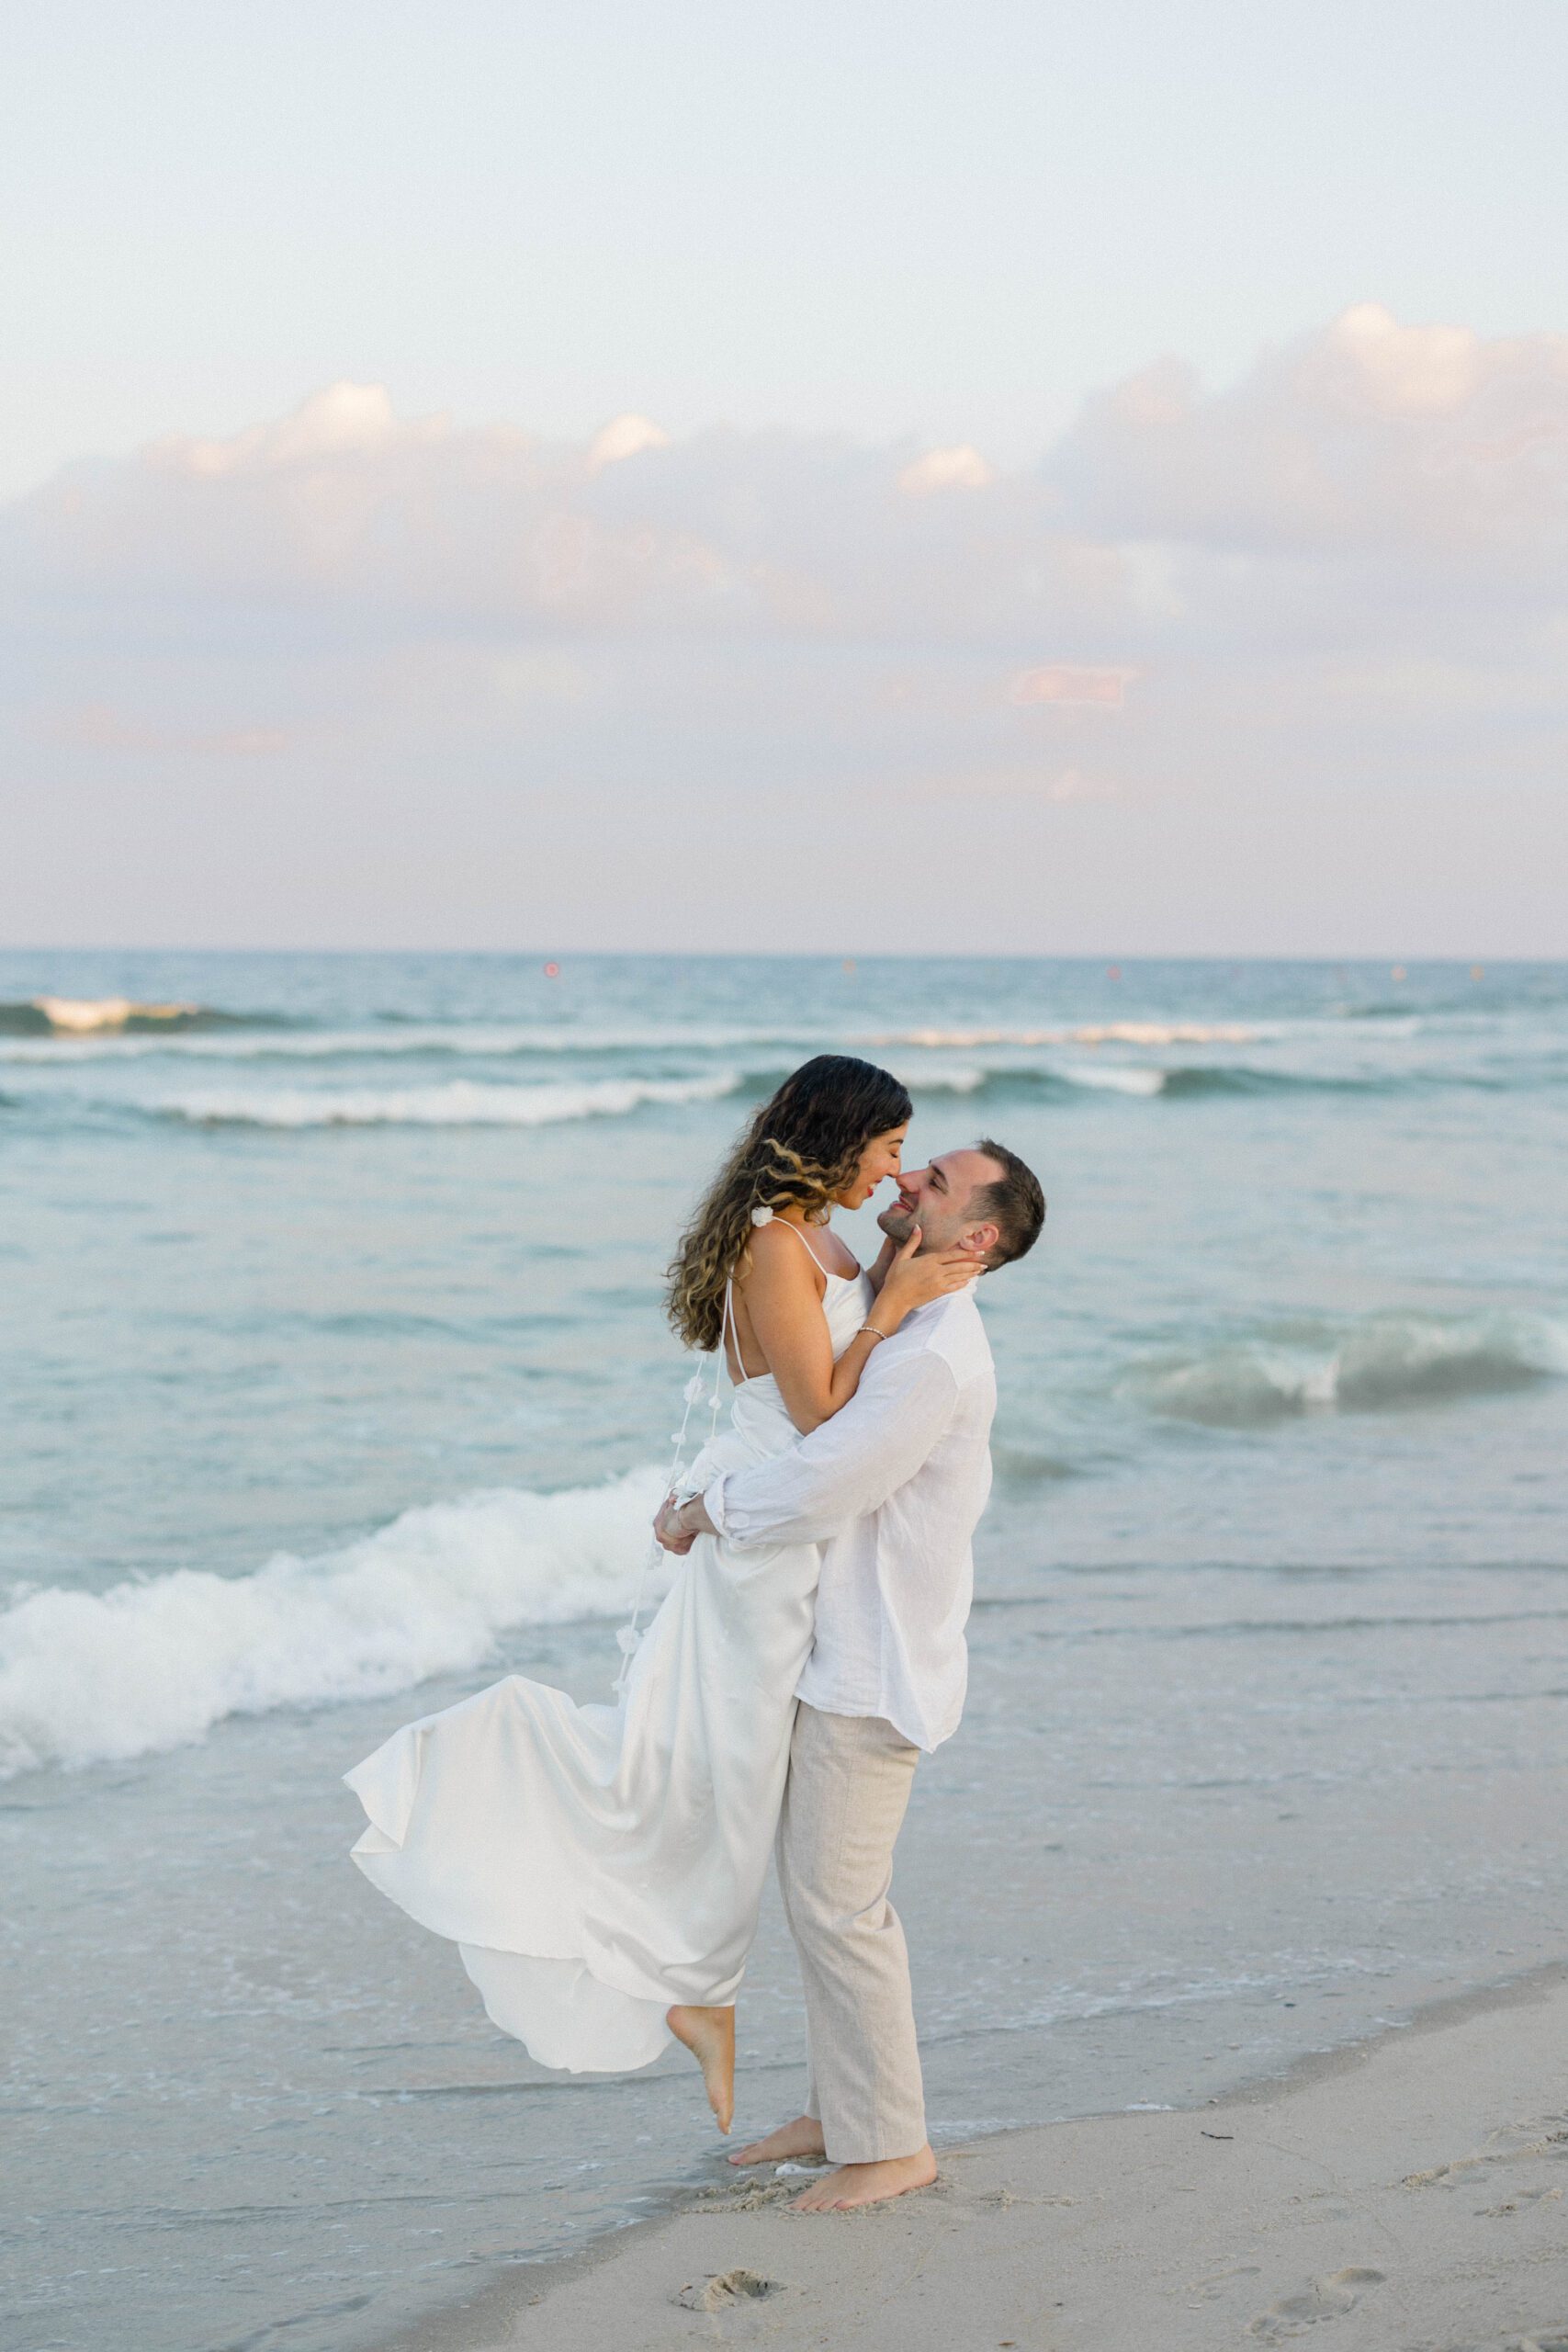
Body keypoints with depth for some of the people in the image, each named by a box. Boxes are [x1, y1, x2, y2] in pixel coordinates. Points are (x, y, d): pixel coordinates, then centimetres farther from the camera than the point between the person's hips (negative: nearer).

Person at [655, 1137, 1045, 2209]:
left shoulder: (936, 1360, -23)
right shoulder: (895, 1322, 11)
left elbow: (819, 1485, -26)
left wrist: (701, 1512, -10)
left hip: (877, 1672, -10)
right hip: (837, 1650, 10)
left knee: (838, 1902, -4)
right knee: (817, 1886, 16)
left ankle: (891, 2143, 6)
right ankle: (836, 2106, 27)